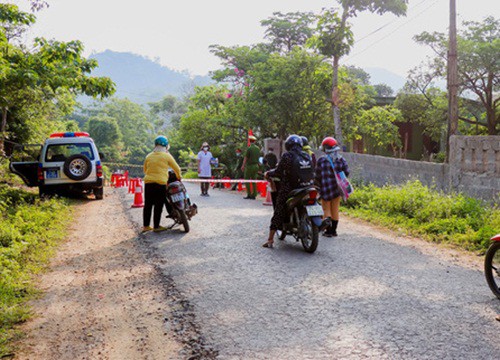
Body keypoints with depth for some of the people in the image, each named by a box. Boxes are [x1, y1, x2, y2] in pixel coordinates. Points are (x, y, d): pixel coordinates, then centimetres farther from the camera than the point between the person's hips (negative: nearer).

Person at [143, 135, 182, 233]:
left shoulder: (149, 156, 10)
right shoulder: (167, 156, -2)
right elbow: (176, 168, 4)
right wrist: (179, 177, 21)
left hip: (148, 182, 5)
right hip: (160, 183, -4)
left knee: (148, 204, 11)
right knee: (158, 205, 3)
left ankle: (145, 226, 16)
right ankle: (156, 226, 7)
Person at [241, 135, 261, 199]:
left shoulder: (249, 148, -12)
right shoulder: (257, 148, 7)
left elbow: (246, 158, -10)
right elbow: (259, 157, 12)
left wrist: (243, 166, -3)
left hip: (249, 166, -6)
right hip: (256, 166, 6)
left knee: (247, 180, 2)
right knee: (254, 181, 7)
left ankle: (249, 194, -1)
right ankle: (254, 195, 6)